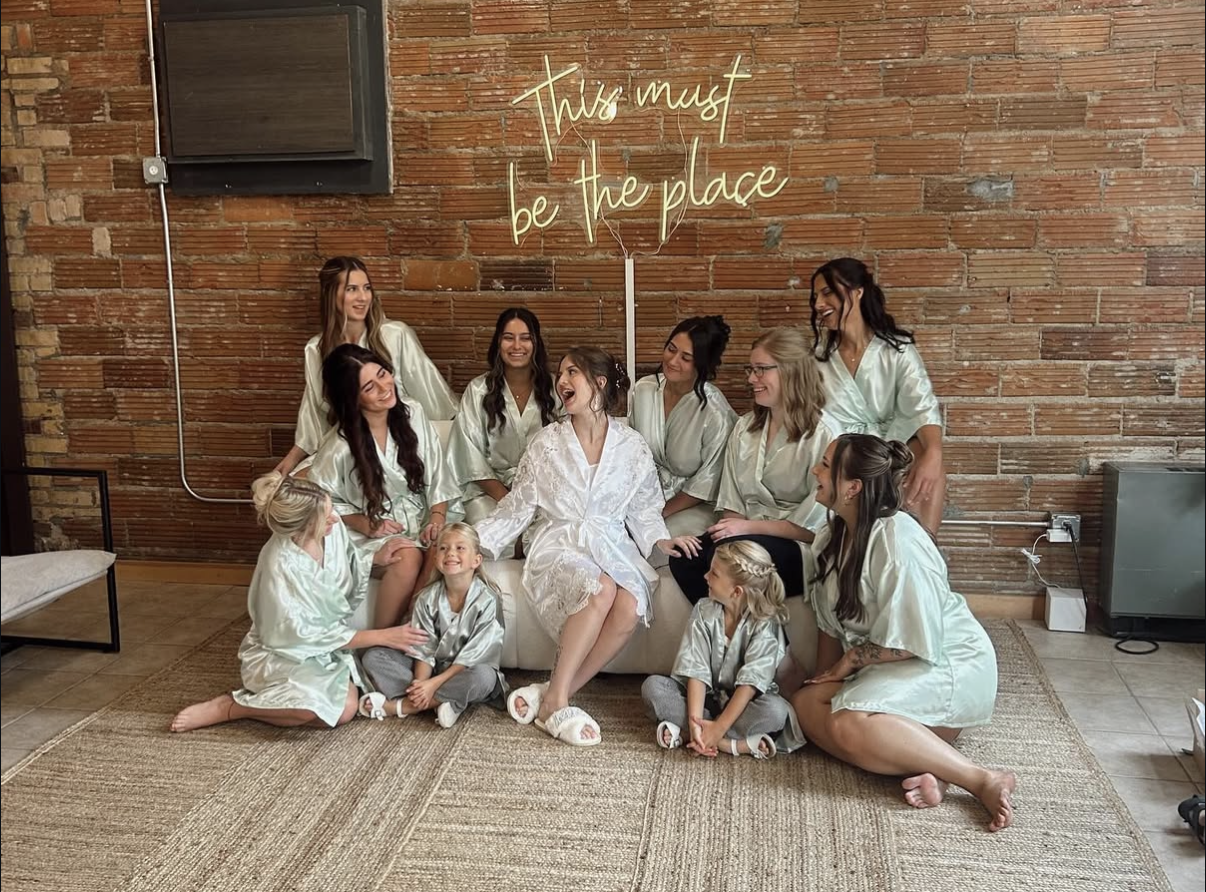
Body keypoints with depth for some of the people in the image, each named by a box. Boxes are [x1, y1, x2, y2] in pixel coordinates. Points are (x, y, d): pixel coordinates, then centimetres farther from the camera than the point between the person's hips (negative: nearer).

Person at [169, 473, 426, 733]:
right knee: (339, 710, -31)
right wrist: (382, 637, -21)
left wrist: (375, 559, -6)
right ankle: (226, 708, -12)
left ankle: (270, 694, 5)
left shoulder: (332, 530, -11)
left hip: (327, 646, 6)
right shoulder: (280, 566, -29)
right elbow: (306, 636, -22)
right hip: (281, 652, -6)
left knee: (345, 707, -21)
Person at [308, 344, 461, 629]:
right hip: (374, 531, -3)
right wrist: (366, 525, -13)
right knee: (409, 557, -35)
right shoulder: (340, 448, -15)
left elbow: (437, 474, 2)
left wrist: (438, 517, -12)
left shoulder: (413, 414, -4)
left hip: (421, 518, 3)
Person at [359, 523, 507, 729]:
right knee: (372, 657, -11)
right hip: (432, 668, 3)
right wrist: (421, 684, -24)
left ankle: (397, 706, -27)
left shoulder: (486, 600, -15)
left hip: (463, 674, -3)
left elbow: (473, 657, -17)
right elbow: (424, 651, -6)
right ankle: (436, 702, -26)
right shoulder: (427, 598, -4)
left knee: (483, 676, -39)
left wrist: (434, 683, -23)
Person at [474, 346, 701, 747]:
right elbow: (518, 507, 7)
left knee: (630, 606, -31)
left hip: (611, 545, 2)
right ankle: (556, 700, -21)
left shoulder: (632, 447, 6)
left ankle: (554, 695, -19)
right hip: (558, 545, -2)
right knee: (600, 590, -35)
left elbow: (643, 509, 13)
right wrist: (476, 542, -4)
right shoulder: (545, 444, 4)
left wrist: (660, 540, -5)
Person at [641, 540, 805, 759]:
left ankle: (681, 731, -28)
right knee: (652, 686, -22)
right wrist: (695, 721, -28)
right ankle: (737, 744, -28)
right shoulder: (704, 612, -6)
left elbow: (750, 682, -23)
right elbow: (696, 671, -15)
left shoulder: (765, 624, -15)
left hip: (741, 701, -3)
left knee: (775, 711, -34)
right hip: (705, 696, 3)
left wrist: (719, 727, -31)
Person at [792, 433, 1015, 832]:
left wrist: (849, 660, -12)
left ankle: (983, 781, -27)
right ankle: (921, 766, -21)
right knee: (805, 703, -11)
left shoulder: (897, 541, -23)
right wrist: (824, 676, 3)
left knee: (849, 725, -32)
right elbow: (830, 620, 13)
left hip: (948, 662, -10)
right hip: (887, 667, 10)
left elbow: (914, 641, -24)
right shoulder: (836, 534, 6)